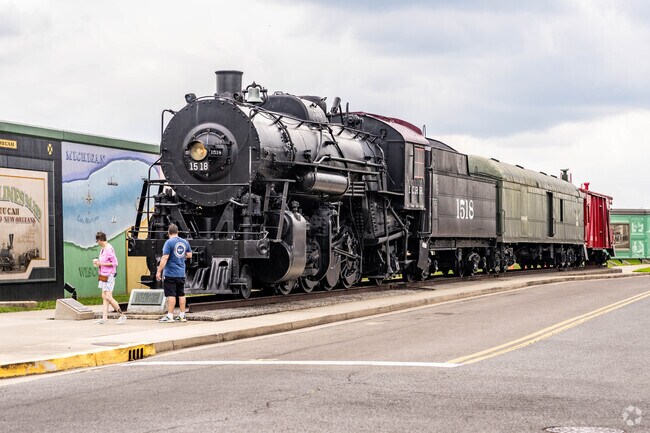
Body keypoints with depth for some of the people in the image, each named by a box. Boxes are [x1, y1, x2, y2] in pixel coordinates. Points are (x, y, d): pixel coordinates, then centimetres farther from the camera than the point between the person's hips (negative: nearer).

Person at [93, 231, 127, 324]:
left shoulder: (109, 249, -15)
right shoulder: (103, 249, 14)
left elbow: (115, 263, -18)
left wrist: (101, 264, -16)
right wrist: (98, 262, 8)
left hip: (109, 275, -10)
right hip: (103, 275, 10)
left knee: (108, 297, -12)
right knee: (104, 297, 6)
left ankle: (122, 315, -5)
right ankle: (104, 317, 5)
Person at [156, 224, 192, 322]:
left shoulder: (169, 242, -11)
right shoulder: (185, 242, 8)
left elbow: (165, 258, -16)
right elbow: (189, 255, 18)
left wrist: (159, 271, -13)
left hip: (170, 274, -6)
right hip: (181, 274, 6)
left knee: (171, 295, -6)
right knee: (181, 294, 11)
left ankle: (169, 316, -6)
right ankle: (182, 316, 14)